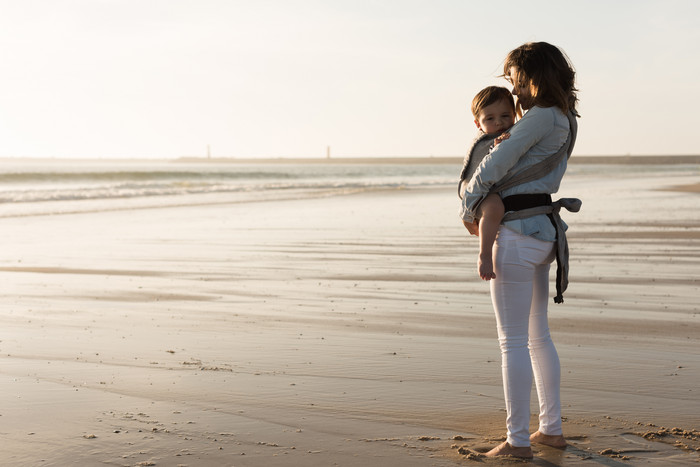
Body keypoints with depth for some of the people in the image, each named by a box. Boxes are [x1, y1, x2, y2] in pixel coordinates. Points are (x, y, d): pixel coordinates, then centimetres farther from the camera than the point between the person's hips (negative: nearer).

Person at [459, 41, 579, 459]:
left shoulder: (541, 118, -15)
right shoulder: (565, 120, 14)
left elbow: (494, 166, -16)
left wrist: (468, 208, -3)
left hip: (517, 232, -10)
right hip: (544, 231, 10)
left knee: (514, 341, -4)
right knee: (538, 335, 18)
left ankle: (518, 440, 2)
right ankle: (552, 429, 25)